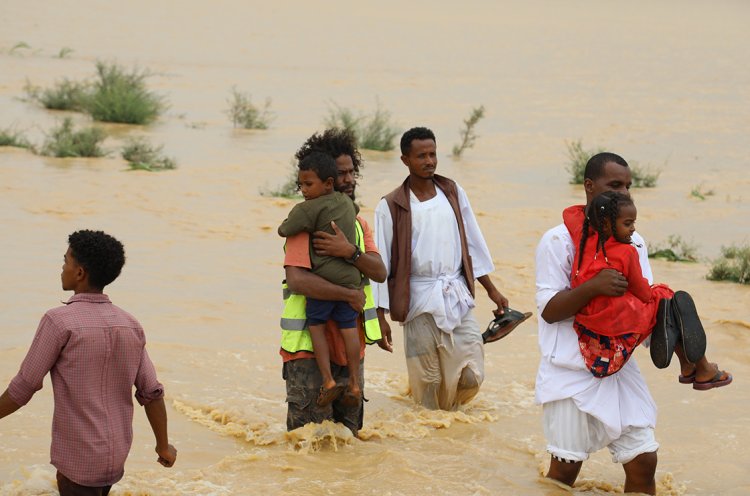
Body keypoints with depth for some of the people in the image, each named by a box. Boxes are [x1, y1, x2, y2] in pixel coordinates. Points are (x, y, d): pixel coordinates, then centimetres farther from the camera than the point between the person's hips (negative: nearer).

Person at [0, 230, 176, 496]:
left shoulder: (59, 321, -19)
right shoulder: (130, 325, 0)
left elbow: (24, 387, -14)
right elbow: (151, 392, 4)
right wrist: (164, 445, 19)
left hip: (79, 458, -7)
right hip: (115, 453, 7)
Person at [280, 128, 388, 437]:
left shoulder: (359, 224, 14)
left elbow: (379, 272, -1)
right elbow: (297, 279, -25)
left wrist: (350, 251, -20)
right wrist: (350, 295, -19)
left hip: (351, 343, 7)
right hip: (310, 345, -7)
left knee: (347, 434, 13)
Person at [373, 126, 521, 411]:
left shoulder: (453, 193, 8)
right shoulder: (391, 206, -4)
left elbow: (473, 244, 15)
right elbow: (381, 263, -3)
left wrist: (492, 290, 14)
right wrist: (380, 316, -5)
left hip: (458, 298, 3)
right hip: (420, 302, -3)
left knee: (471, 377, -1)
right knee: (427, 382, 1)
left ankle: (448, 412, 27)